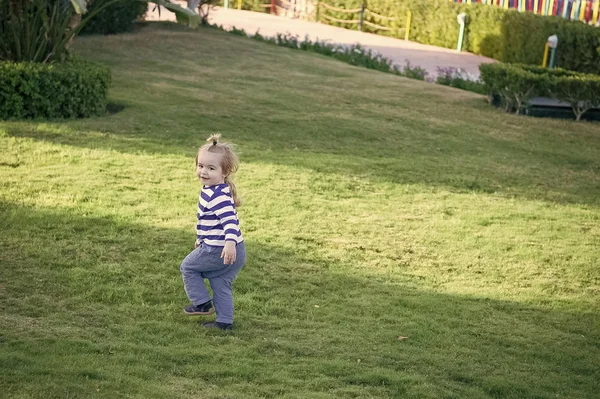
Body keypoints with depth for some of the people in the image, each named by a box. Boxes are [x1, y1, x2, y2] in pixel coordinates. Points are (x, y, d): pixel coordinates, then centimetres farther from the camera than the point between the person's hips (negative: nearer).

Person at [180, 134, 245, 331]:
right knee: (221, 285, 16)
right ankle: (225, 321, 21)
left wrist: (230, 242, -46)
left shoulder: (218, 195, -22)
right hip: (225, 248, 10)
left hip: (218, 249, -10)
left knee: (188, 267, 10)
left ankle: (202, 303, 15)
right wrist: (201, 239, 37)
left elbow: (229, 219, -34)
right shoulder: (211, 190, 11)